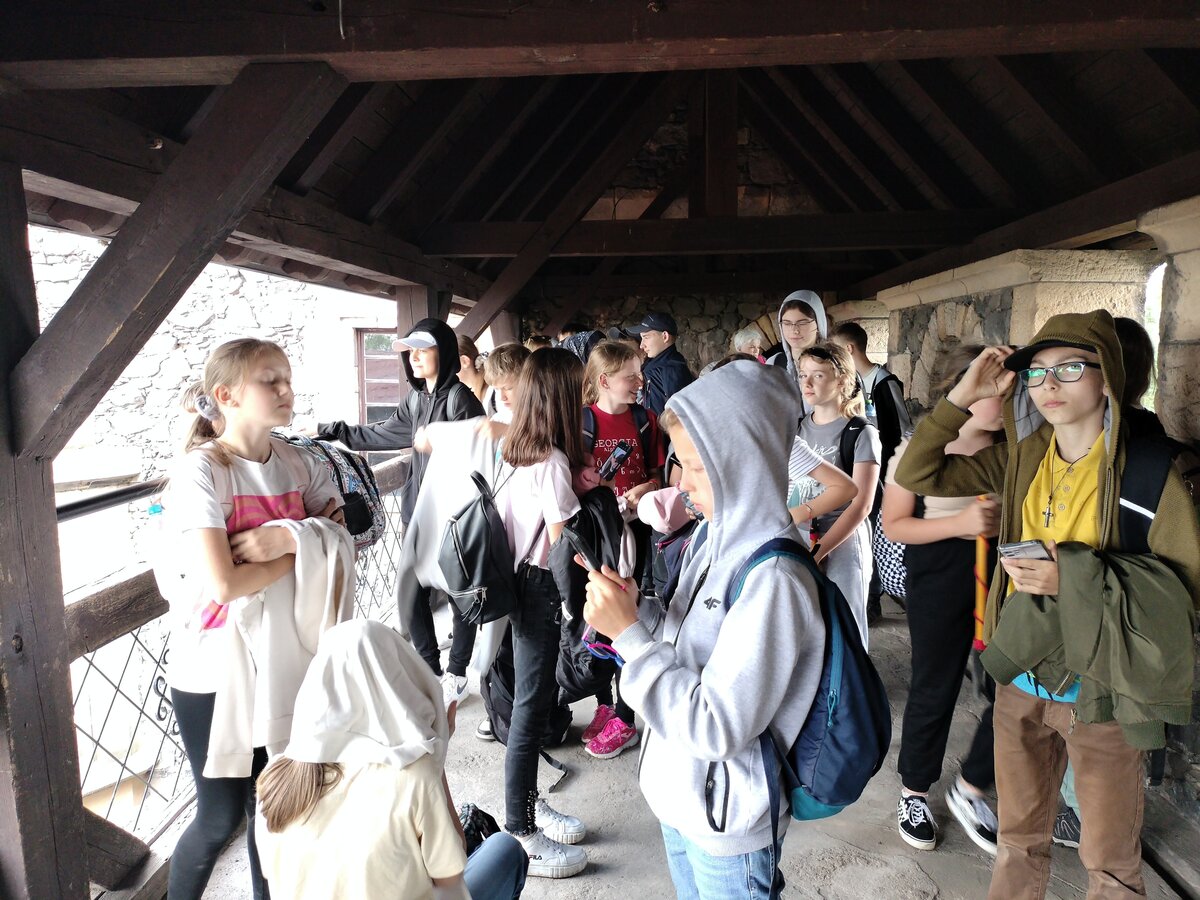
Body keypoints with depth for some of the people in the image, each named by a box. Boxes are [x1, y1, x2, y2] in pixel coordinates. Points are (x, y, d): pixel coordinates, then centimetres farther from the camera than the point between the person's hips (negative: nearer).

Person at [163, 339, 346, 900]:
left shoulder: (298, 464, -1)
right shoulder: (199, 470, -18)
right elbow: (222, 585, -27)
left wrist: (289, 535, -22)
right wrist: (303, 552, -16)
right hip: (213, 673, -4)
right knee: (221, 816, 9)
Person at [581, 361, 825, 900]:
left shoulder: (773, 580, -30)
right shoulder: (712, 537, -4)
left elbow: (718, 728, -30)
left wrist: (629, 634, -29)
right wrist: (638, 607, -13)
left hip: (726, 822, -7)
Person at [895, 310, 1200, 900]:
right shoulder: (1022, 458, -2)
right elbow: (915, 475, -3)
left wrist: (1073, 578, -25)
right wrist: (963, 396, -11)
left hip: (1102, 692, -3)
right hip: (1022, 679, 4)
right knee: (1018, 838, 23)